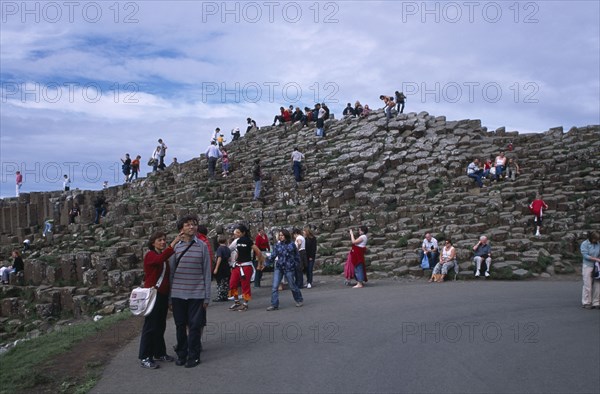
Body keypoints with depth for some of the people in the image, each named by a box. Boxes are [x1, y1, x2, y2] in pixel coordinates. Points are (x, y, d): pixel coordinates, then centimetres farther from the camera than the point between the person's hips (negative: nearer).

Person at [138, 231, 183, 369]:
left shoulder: (163, 256, 16)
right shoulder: (150, 255, -8)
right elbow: (160, 259, -33)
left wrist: (169, 297, 17)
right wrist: (174, 243, -39)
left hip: (163, 295, 8)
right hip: (153, 295, -8)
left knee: (161, 325, 13)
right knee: (150, 326, -4)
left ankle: (159, 353, 23)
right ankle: (145, 358, 4)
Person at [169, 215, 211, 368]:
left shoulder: (202, 246, 0)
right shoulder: (176, 247, 4)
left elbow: (206, 272, 1)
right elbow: (171, 272, 7)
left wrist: (207, 296, -1)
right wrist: (169, 296, 5)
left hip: (196, 294, -2)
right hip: (178, 294, 2)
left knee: (194, 325, 3)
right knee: (180, 325, 10)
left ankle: (194, 356, 17)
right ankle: (181, 353, 26)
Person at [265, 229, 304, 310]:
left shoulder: (292, 245, -2)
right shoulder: (277, 245, 5)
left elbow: (297, 256, 5)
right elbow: (273, 255, 1)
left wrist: (296, 265, 3)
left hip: (289, 268, -3)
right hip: (278, 268, 3)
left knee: (292, 286, 8)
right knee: (274, 286, -5)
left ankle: (299, 300, 30)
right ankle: (274, 305, 1)